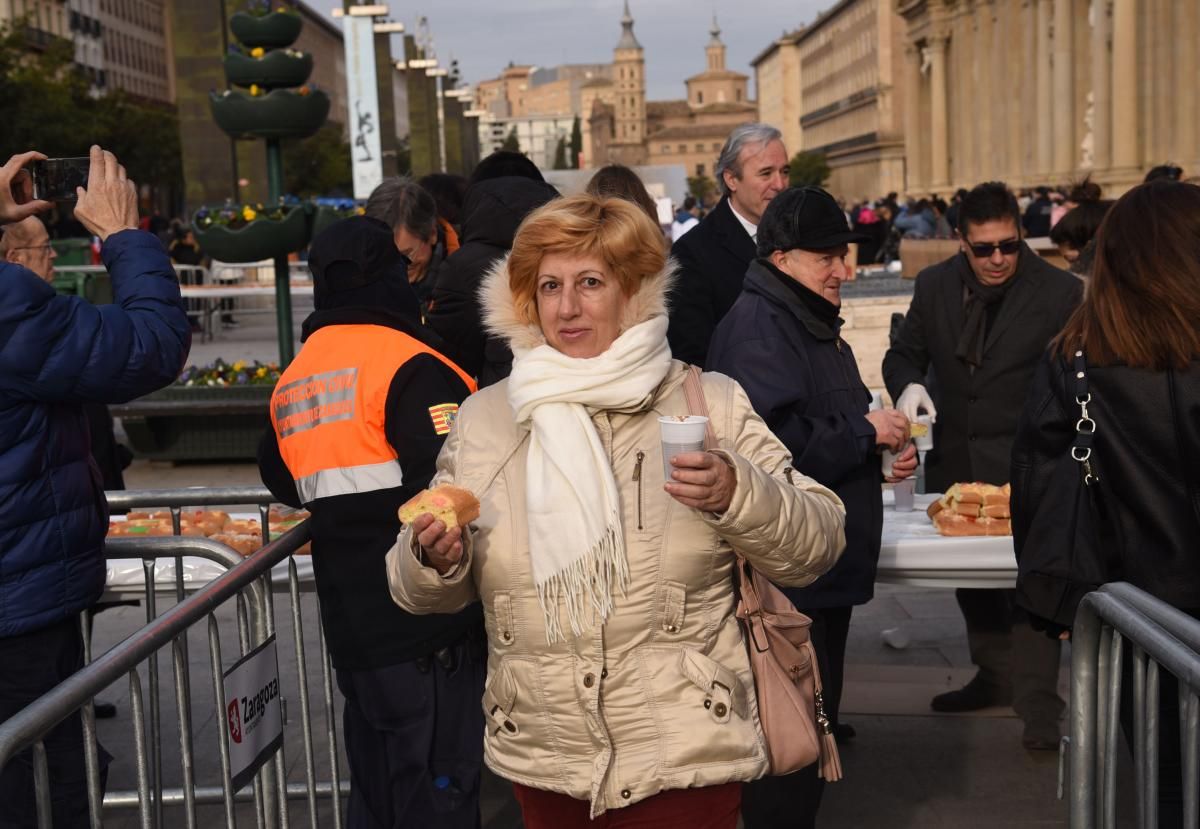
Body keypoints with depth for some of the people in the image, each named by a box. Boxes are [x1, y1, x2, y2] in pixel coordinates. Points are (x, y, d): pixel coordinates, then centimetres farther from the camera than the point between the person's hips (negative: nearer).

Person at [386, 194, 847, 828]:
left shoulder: (710, 403, -4)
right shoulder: (482, 418, 4)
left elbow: (815, 546, -5)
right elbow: (424, 594, 9)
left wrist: (736, 496, -23)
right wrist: (435, 560, -13)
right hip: (539, 761, 3)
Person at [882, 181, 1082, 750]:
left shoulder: (1060, 293, -9)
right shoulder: (934, 285, 2)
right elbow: (904, 353, 11)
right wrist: (908, 385, -12)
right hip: (957, 462, 5)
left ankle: (1038, 704, 3)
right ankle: (994, 677, 37)